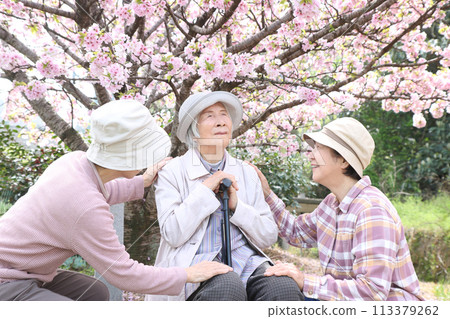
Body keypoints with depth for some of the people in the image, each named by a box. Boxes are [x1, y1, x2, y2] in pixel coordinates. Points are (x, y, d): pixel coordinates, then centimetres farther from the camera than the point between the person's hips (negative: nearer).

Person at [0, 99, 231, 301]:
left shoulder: (77, 160, -7)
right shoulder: (86, 210, -32)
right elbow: (124, 274, -21)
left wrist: (142, 182, 22)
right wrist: (188, 275, -11)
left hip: (24, 272, 10)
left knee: (96, 295, 23)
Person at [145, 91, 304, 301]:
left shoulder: (247, 173, 15)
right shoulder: (173, 172, 4)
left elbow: (269, 237, 11)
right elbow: (172, 235, -8)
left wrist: (236, 205, -5)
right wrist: (206, 189, -9)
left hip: (245, 261, 3)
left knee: (285, 289, -29)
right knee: (229, 289, -37)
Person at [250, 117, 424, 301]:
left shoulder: (372, 211, -23)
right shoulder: (332, 203, 5)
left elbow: (374, 291, -29)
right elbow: (298, 233, 21)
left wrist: (306, 282, -29)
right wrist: (266, 194, 11)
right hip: (351, 302, 8)